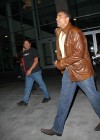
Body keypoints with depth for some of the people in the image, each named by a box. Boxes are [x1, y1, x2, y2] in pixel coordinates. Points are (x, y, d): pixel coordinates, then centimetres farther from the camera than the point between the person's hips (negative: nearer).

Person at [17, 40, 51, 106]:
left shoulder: (33, 50, -7)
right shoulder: (24, 52, 12)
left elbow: (36, 61, -14)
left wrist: (30, 70, -20)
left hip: (35, 72, -6)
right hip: (28, 73, 6)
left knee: (41, 85, 5)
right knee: (27, 87, 7)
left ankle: (47, 97, 22)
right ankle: (25, 101, 12)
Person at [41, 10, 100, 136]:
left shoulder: (75, 32, -14)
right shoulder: (59, 34, 12)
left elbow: (78, 53, -22)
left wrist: (60, 64, -17)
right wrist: (59, 62, 4)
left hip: (81, 70, -7)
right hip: (68, 71, 8)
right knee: (64, 100, 10)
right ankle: (57, 128, 21)